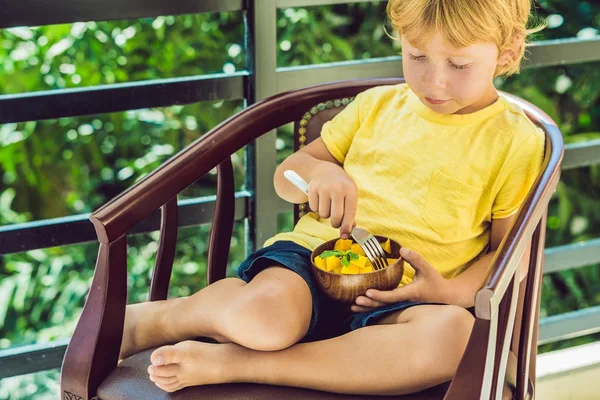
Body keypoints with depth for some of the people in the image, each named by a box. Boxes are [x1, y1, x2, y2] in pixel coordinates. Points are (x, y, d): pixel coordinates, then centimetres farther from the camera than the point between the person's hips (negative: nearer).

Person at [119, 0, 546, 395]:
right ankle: (142, 320, -5)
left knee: (455, 333, -39)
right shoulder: (377, 105, 15)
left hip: (401, 301, -1)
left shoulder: (516, 141, 7)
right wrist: (318, 172, -4)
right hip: (315, 254, 1)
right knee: (262, 314, -37)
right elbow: (286, 176, 21)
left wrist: (454, 291, -15)